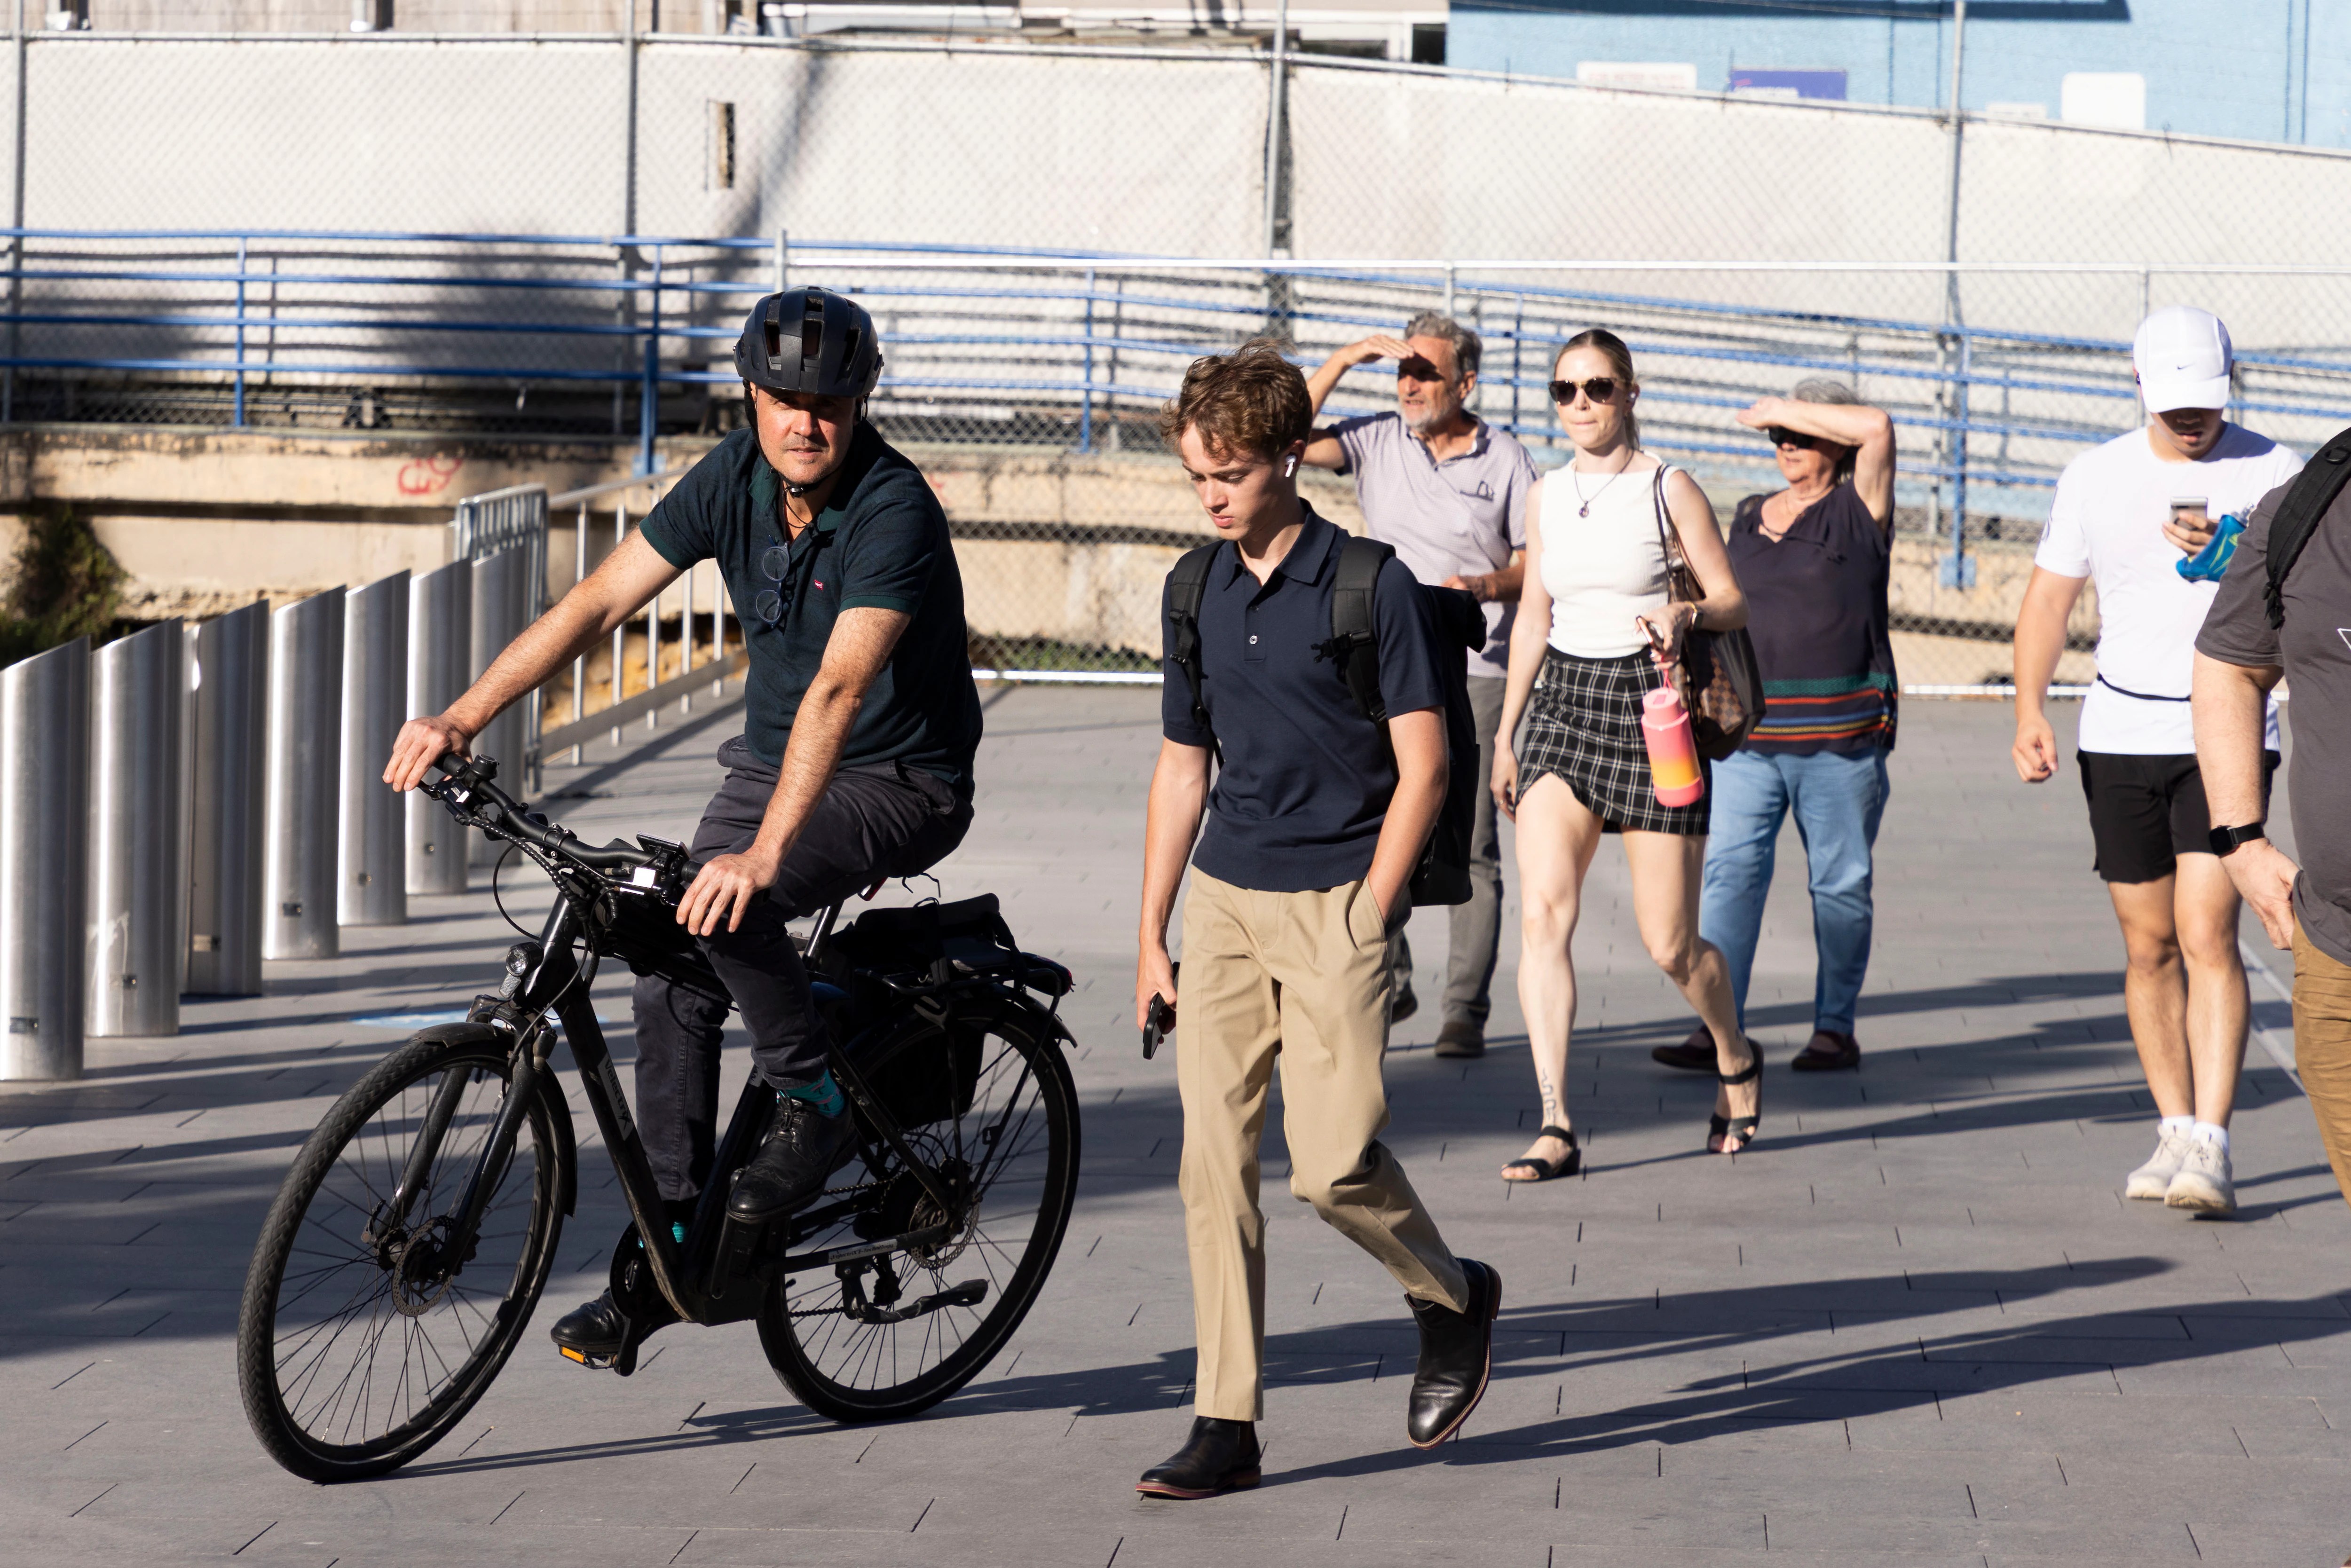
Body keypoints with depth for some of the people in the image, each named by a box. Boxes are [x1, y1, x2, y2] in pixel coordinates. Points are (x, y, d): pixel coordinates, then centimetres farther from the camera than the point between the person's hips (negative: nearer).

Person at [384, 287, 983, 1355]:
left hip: (899, 785, -7)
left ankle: (815, 1106, -7)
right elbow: (598, 602, -8)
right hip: (773, 759, 7)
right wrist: (460, 720, -18)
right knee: (669, 967, -4)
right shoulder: (734, 479, -6)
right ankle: (666, 1245, 6)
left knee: (728, 909, -30)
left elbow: (839, 688, -37)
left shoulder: (894, 509, -26)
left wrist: (762, 854, -47)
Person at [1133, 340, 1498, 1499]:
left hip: (1335, 898, -5)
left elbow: (1422, 764, -6)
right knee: (1214, 1163, -1)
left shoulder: (1372, 586, -7)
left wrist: (1367, 921, -11)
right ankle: (1226, 1425, 4)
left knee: (1332, 1163, -12)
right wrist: (1151, 939, 13)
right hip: (1223, 899, 5)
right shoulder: (1197, 591, 10)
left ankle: (1452, 1298, 18)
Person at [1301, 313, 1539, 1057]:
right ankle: (1387, 982, 17)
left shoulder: (1505, 460, 1)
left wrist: (1487, 586, -14)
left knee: (1472, 846, -2)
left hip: (1476, 670, -2)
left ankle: (1466, 1009, 2)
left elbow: (1537, 560, 5)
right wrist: (1344, 360, -11)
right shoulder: (1376, 441, 5)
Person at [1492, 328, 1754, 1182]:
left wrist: (1686, 615, -22)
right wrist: (1505, 731, 16)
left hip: (1648, 704, -3)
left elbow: (1733, 601, -1)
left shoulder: (1668, 488, -3)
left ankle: (1737, 1061, 33)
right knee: (1542, 913, -16)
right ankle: (1555, 1126, -17)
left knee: (1670, 944, 1)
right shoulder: (1546, 495, 9)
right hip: (1562, 703, 4)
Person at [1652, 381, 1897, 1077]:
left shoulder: (1858, 510, 1)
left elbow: (1877, 428, -16)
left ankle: (1836, 1028, 12)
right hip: (1748, 733, 4)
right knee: (1730, 871, -7)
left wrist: (1784, 410, -7)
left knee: (1840, 884, 2)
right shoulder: (1749, 517, 17)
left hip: (1839, 737, -4)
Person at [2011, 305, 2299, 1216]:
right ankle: (2174, 1133, 16)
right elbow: (2048, 597, 9)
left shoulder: (2272, 473, -2)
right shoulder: (2094, 477, 6)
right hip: (2121, 732, 3)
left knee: (2207, 933, -15)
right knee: (2149, 945, 6)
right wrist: (2030, 712, -4)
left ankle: (2210, 1145, -17)